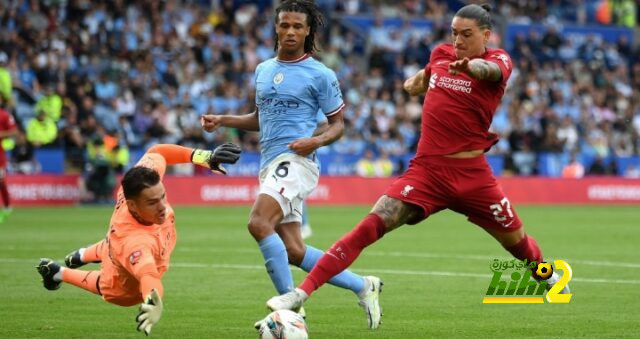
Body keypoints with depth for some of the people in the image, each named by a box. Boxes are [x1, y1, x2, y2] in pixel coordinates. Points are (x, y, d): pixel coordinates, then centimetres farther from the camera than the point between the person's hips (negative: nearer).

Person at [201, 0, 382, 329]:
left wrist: (317, 140, -18)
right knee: (294, 252, 4)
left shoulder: (320, 75, -2)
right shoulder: (263, 70, 17)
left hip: (295, 160, -7)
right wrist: (223, 120, 16)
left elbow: (337, 124, 2)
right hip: (270, 163, 7)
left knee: (259, 224, -27)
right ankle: (362, 286, 19)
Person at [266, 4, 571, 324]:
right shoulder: (441, 53, 7)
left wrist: (472, 65, -55)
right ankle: (302, 292, -20)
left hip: (472, 174, -2)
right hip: (427, 169, 2)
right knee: (371, 226, -16)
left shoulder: (499, 59, -6)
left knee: (516, 240, 13)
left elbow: (491, 70, -34)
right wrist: (417, 80, 12)